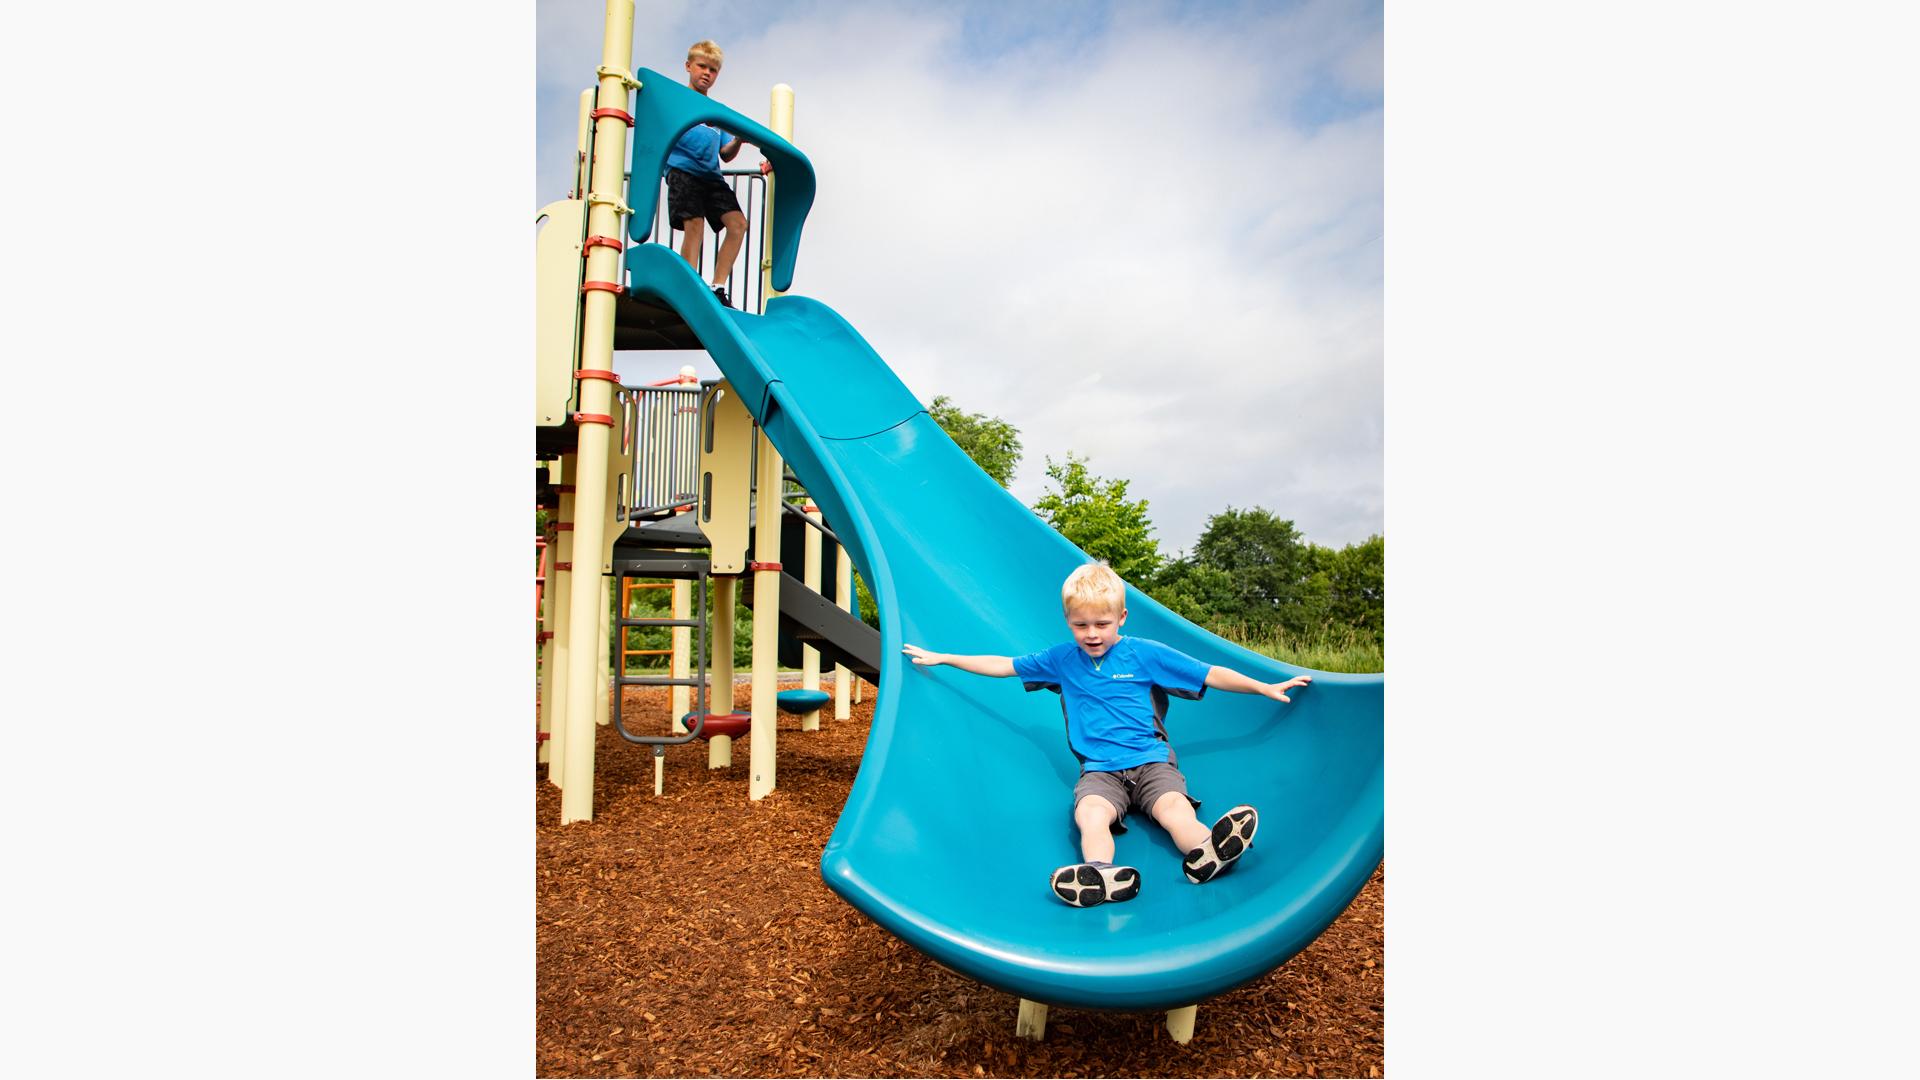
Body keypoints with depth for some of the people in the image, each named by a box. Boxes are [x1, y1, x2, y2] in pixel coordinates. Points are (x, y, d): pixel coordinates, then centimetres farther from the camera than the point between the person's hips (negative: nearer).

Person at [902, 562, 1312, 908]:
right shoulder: (1060, 659, 12)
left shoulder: (1146, 654, 5)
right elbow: (1003, 665, 20)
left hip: (1152, 760, 0)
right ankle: (1101, 875, -60)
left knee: (1175, 808, -32)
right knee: (1090, 812, -33)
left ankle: (1207, 853, -61)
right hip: (1099, 771, 1)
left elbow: (1211, 674, 7)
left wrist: (1266, 688, 2)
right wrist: (941, 657, 22)